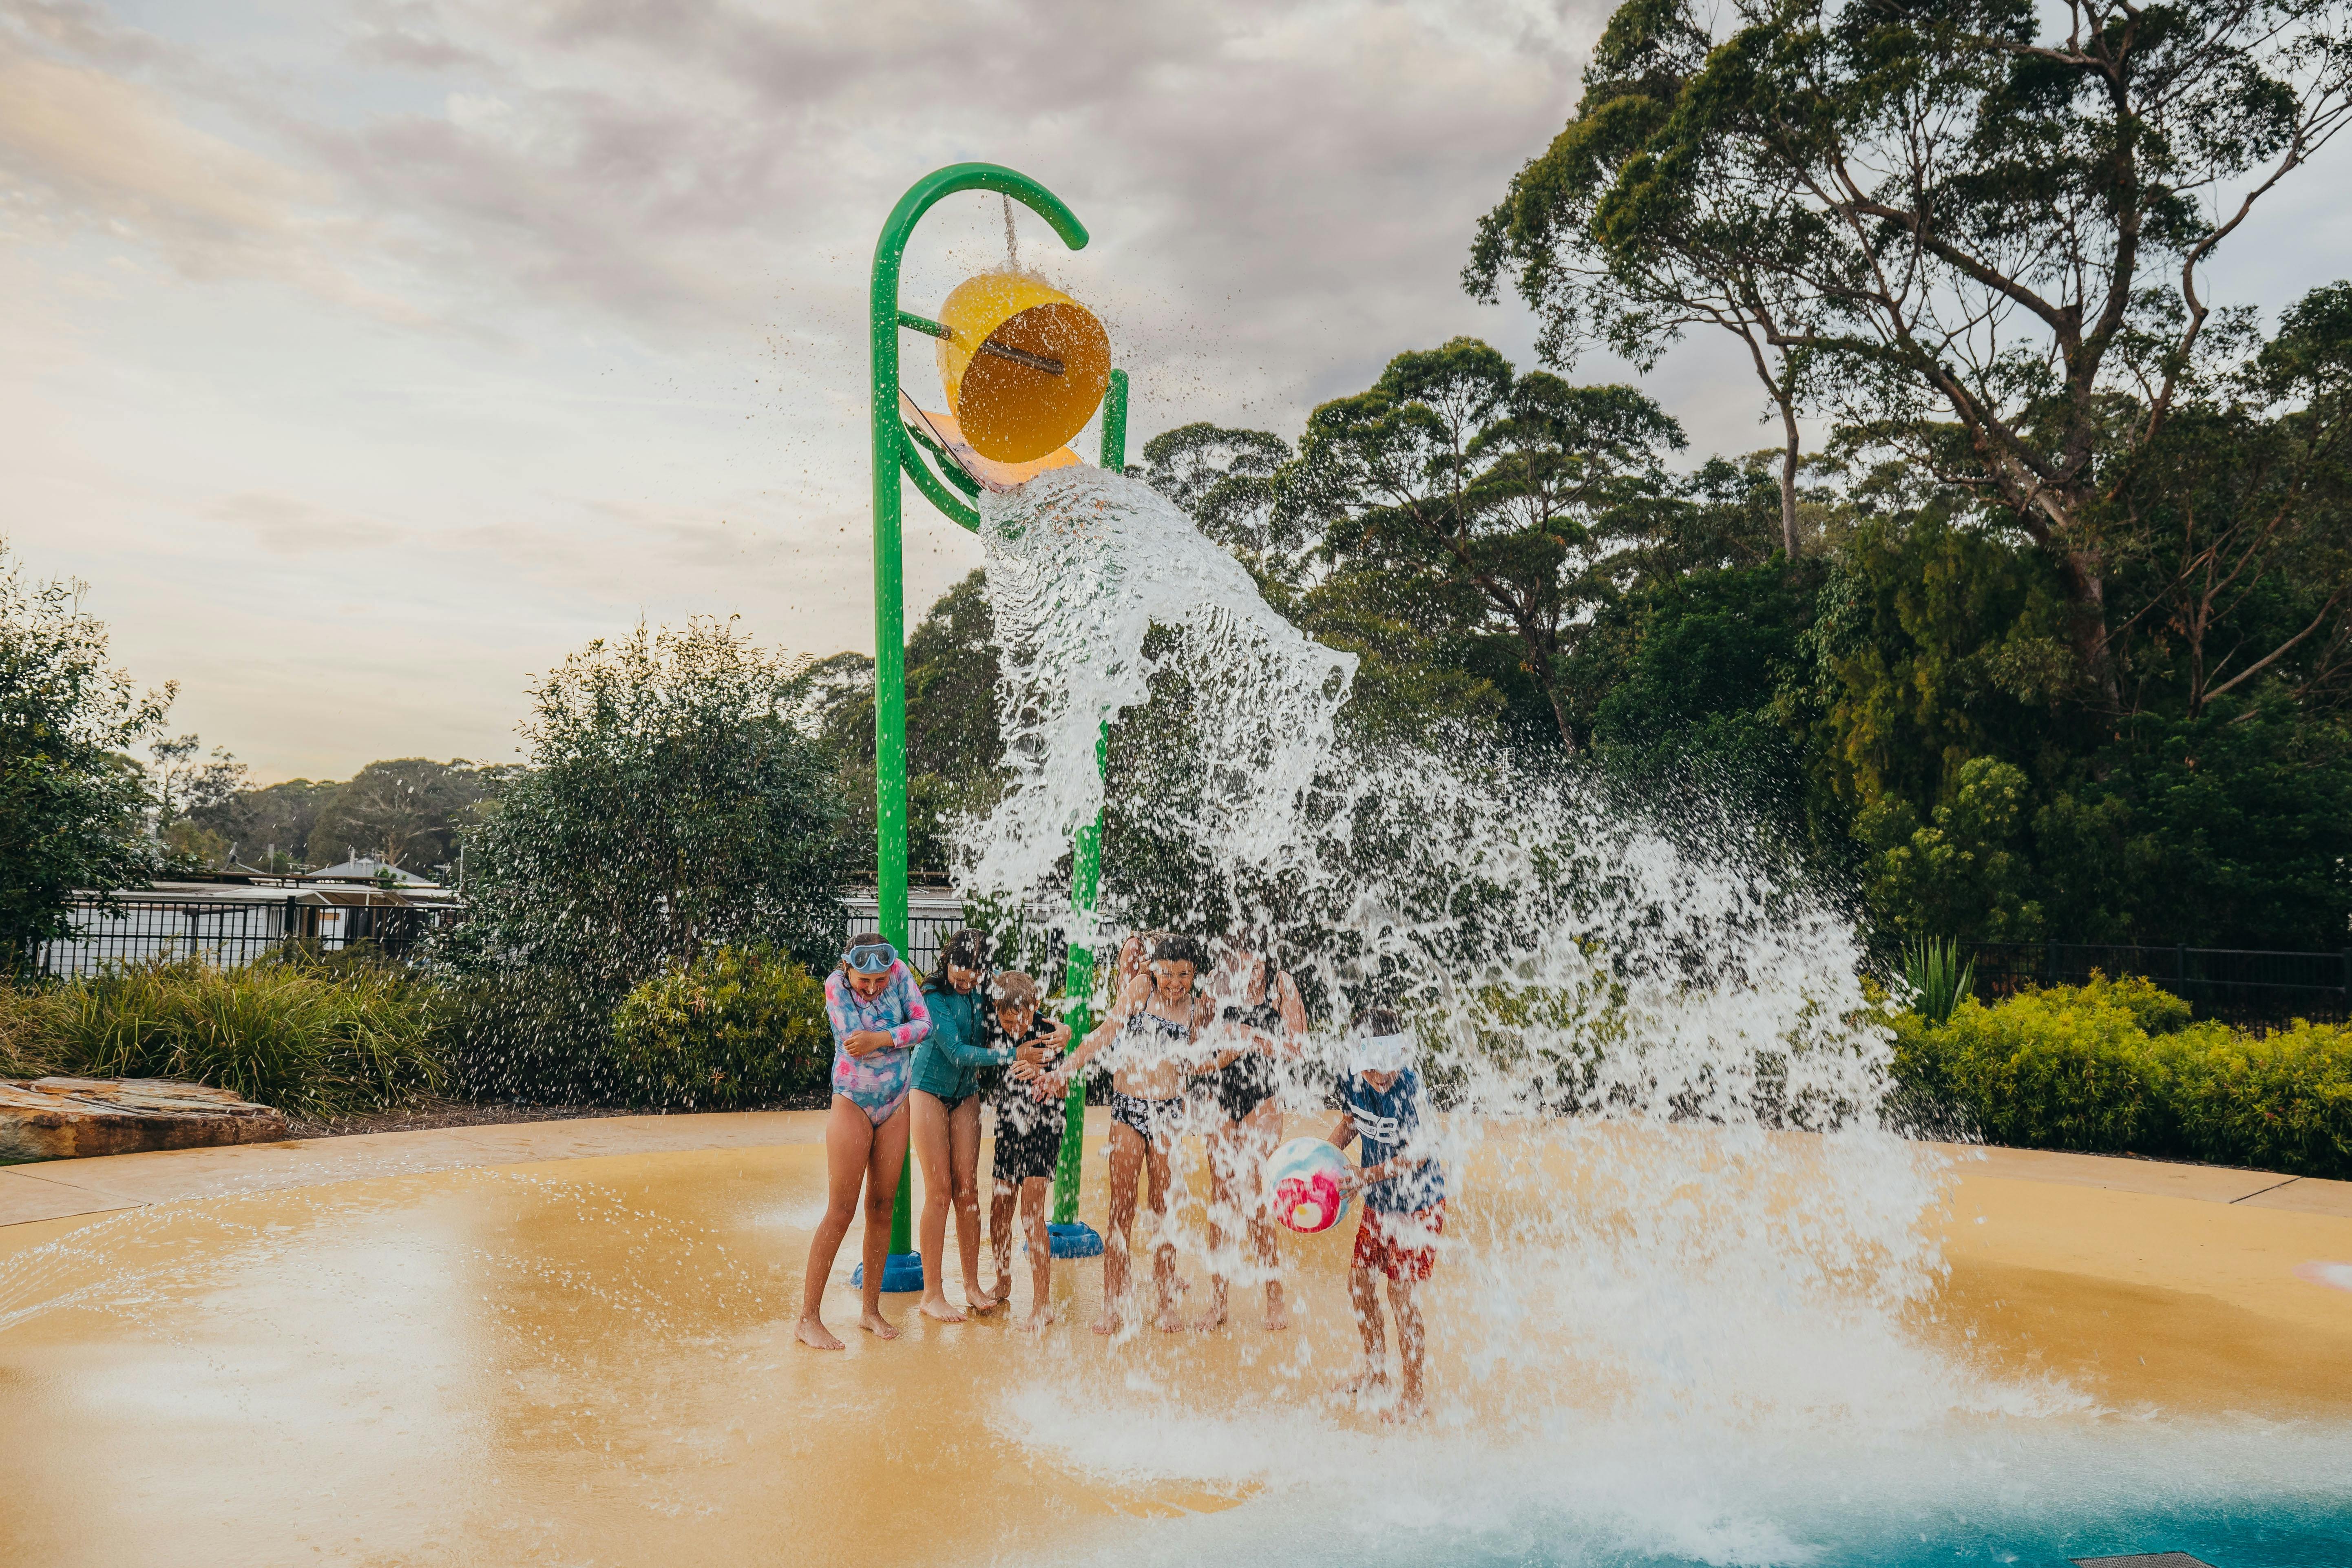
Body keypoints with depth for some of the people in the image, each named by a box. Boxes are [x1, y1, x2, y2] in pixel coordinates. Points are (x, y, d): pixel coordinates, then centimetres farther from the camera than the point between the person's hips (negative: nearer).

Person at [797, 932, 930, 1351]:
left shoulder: (899, 973, -7)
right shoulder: (836, 985, -14)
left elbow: (924, 1023, -13)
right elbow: (855, 1040, -23)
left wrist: (880, 1039, -26)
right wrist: (900, 1034, -18)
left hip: (895, 1106, 4)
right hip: (853, 1104, -4)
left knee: (882, 1207, 8)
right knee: (841, 1211, -7)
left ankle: (872, 1310, 19)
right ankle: (808, 1318, 0)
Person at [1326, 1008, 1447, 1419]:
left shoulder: (1409, 1089, -28)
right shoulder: (1353, 1079, -9)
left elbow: (1417, 1154, -26)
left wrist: (1365, 1175, -32)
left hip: (1418, 1203, -7)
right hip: (1379, 1200, 7)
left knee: (1401, 1291, -5)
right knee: (1358, 1278, 14)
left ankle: (1413, 1392, 12)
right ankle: (1375, 1368, 35)